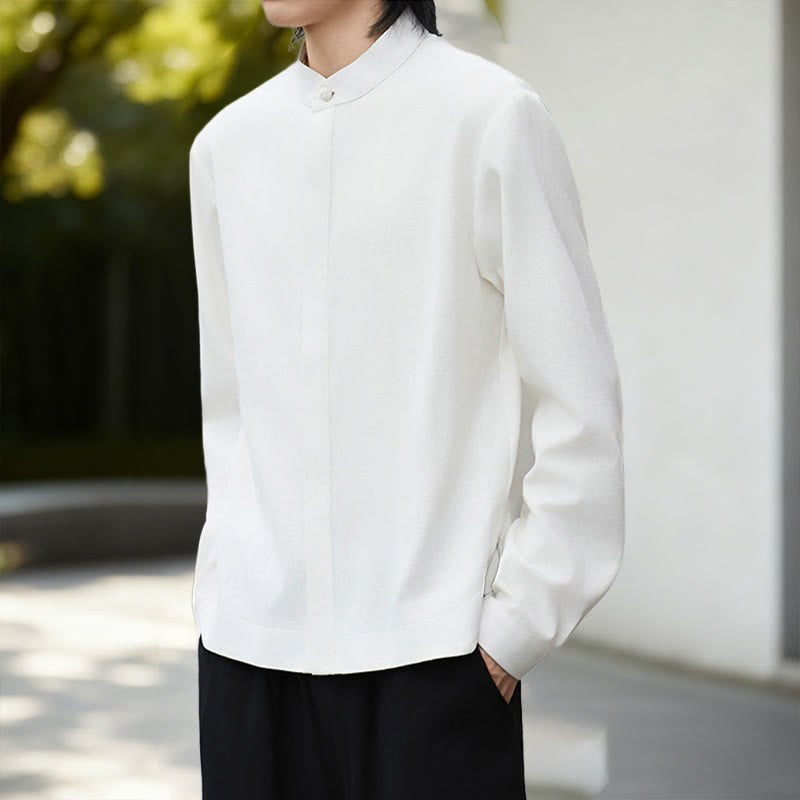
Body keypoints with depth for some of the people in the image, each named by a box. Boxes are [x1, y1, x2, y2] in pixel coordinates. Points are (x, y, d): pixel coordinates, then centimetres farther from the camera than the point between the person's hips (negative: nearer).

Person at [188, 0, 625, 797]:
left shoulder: (492, 118, -5)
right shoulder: (227, 145, 11)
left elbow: (578, 401, -4)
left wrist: (516, 627, -7)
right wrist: (222, 596, 12)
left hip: (431, 647, -4)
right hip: (252, 643, 5)